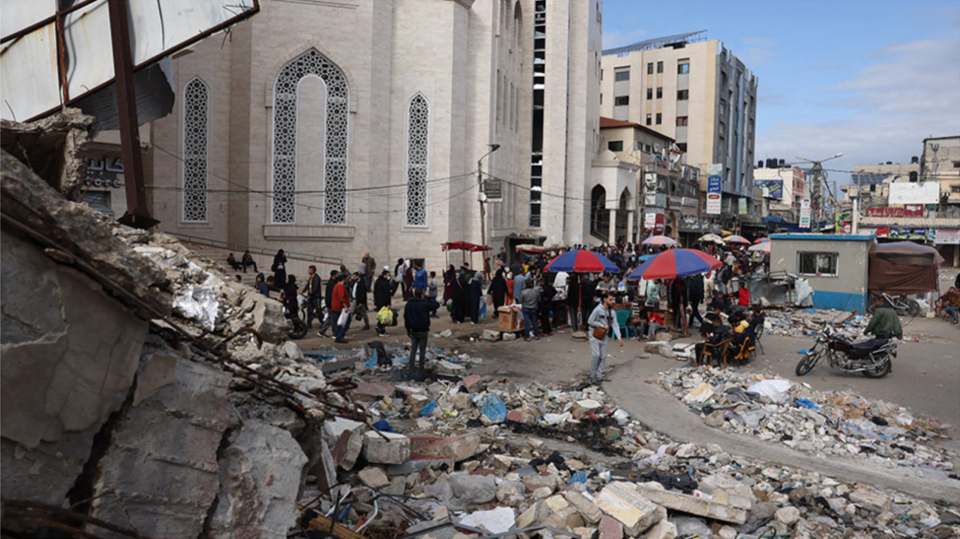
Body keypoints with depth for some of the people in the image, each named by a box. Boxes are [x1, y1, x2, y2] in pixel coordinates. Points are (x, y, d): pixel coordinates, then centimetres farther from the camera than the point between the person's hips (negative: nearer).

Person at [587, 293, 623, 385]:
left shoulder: (612, 312, 2)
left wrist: (619, 337, -9)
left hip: (604, 336, 7)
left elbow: (615, 324, 0)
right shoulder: (598, 309, -17)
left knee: (603, 356, 7)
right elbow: (590, 321, -16)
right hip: (595, 335, -7)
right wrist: (603, 325, -16)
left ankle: (599, 375, 16)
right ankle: (592, 376, 1)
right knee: (596, 355, -10)